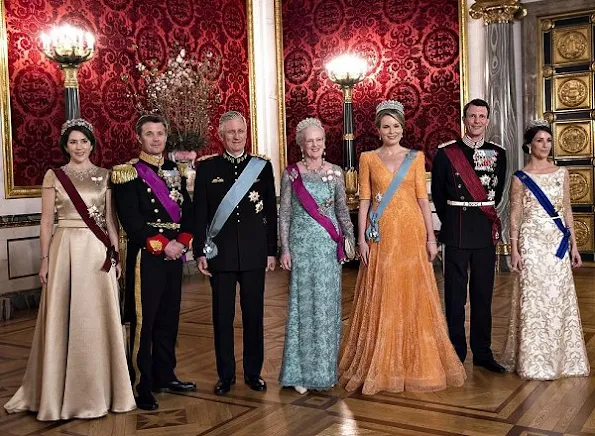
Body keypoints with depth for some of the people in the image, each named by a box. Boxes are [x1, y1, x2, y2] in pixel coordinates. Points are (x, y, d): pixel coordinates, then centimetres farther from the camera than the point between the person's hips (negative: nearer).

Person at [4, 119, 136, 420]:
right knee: (64, 319, 4)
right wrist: (45, 259, -5)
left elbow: (110, 219, 9)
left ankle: (100, 388, 19)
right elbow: (46, 221, 1)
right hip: (66, 249, -2)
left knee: (99, 318, 6)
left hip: (99, 251, 2)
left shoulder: (104, 176, 9)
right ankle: (64, 391, 17)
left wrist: (116, 254, 3)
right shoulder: (54, 176, 3)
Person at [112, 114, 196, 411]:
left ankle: (165, 376, 26)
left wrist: (182, 241, -6)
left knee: (169, 320, 13)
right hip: (145, 256, -6)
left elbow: (188, 210, 10)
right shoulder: (128, 173, -6)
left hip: (174, 253, 6)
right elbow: (130, 220, -14)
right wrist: (162, 244, -17)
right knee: (143, 322, -2)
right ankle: (141, 387, 7)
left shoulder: (175, 170, 13)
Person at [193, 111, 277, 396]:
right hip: (220, 254, 0)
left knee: (253, 315, 8)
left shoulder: (262, 166, 5)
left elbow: (271, 211, 6)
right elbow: (199, 213, 3)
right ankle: (225, 375, 20)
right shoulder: (207, 168, 3)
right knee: (222, 316, 7)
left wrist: (272, 250, 4)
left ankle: (253, 372, 22)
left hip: (255, 254, 1)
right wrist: (200, 251, -2)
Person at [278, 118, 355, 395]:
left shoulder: (335, 172, 6)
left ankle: (326, 368, 19)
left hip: (329, 245, 2)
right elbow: (284, 214, 1)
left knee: (327, 306, 6)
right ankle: (301, 371, 12)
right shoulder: (291, 174, 1)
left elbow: (342, 209, 10)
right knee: (303, 305, 2)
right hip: (301, 245, -2)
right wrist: (284, 249, -4)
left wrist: (350, 237, 0)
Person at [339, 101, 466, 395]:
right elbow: (364, 199, 3)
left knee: (414, 298, 3)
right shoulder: (368, 158, 7)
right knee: (381, 301, 1)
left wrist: (430, 237, -1)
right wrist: (361, 238, -5)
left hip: (411, 233, 1)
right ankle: (381, 366, 13)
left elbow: (423, 197, 4)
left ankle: (416, 363, 17)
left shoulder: (416, 157, 8)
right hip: (381, 236, -1)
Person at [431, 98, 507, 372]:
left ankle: (482, 352, 20)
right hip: (456, 230, -3)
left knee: (483, 293, 10)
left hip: (486, 229, 3)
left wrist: (487, 216, 13)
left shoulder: (498, 154, 8)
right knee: (455, 293, 2)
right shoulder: (446, 153, -1)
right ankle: (457, 352, 13)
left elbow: (497, 191, 15)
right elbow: (437, 194, 5)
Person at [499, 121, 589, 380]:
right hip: (532, 241, -3)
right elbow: (515, 216, -2)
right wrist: (514, 249, -8)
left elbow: (567, 211, 10)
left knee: (560, 298, 6)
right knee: (533, 298, -1)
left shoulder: (561, 173, 9)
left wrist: (574, 245, 7)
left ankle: (561, 358, 19)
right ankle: (534, 361, 10)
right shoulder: (520, 178, -1)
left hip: (558, 242, 3)